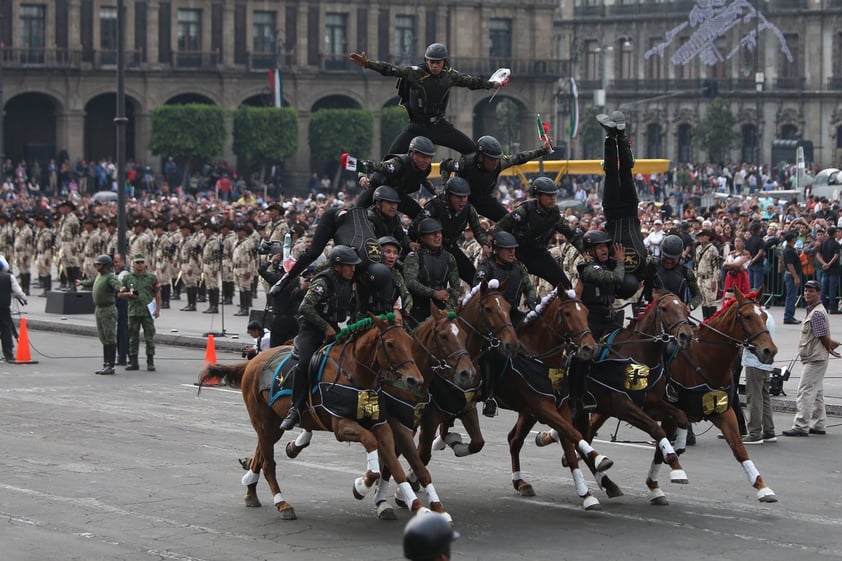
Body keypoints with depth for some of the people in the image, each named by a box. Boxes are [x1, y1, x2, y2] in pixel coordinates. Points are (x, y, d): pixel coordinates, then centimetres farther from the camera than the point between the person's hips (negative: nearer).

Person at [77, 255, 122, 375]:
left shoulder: (111, 277, -13)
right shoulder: (99, 275, 14)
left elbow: (117, 285, -33)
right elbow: (91, 282, 35)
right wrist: (82, 283, 55)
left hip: (108, 310, -9)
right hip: (99, 310, 9)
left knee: (110, 338, -6)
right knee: (103, 339, 13)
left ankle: (110, 366, -4)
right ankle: (105, 364, 19)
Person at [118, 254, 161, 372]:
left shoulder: (152, 278, 5)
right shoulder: (127, 278, 7)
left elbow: (157, 294, 6)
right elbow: (120, 294, 9)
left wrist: (158, 309, -1)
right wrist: (129, 294, -11)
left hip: (148, 312, -1)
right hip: (133, 312, 1)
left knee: (149, 338, -1)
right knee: (133, 338, 6)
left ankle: (150, 362, 5)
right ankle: (133, 362, 13)